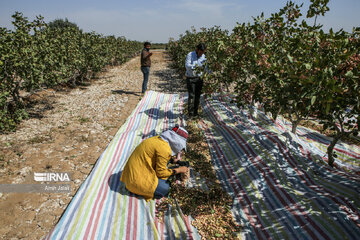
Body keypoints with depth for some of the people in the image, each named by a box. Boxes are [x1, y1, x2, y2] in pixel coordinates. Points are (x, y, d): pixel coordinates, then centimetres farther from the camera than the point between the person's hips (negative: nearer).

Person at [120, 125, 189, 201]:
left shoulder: (158, 138, 4)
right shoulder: (164, 149, -22)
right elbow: (161, 172, -13)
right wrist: (178, 170, -3)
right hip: (138, 178, -9)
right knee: (165, 188, -5)